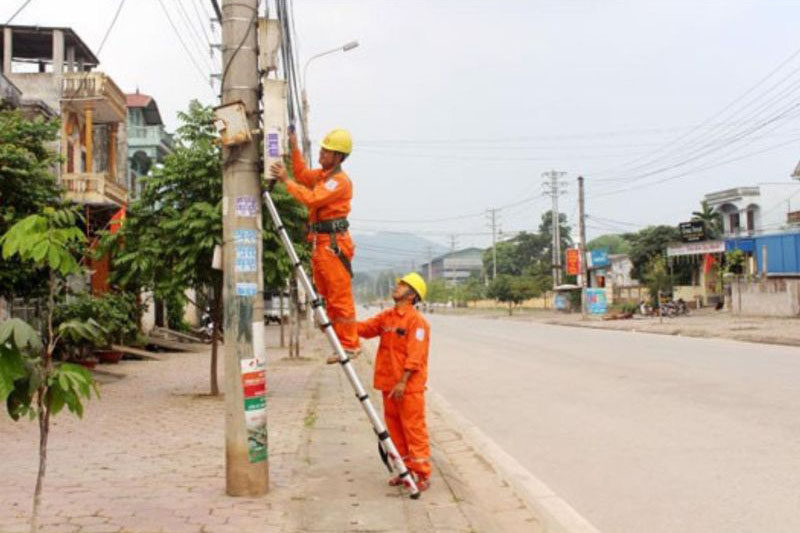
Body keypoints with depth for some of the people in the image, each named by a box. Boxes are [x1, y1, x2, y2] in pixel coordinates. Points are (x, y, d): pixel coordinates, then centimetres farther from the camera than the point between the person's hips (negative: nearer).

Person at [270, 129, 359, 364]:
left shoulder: (340, 180, -13)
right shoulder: (322, 174, 17)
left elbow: (311, 198, -23)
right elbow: (303, 175, 32)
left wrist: (286, 180, -18)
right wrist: (294, 149, 20)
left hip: (334, 243, -10)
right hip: (320, 242, 10)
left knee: (340, 297, -8)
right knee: (327, 296, 13)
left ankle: (350, 345, -3)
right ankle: (342, 342, 19)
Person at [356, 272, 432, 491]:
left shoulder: (416, 320, -12)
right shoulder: (386, 317, 13)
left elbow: (415, 356, -18)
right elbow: (365, 328, 9)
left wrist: (403, 382, -22)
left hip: (409, 386, -8)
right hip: (388, 384, 8)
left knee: (413, 428, -4)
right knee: (394, 427, 14)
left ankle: (422, 474, 4)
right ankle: (405, 470, 25)